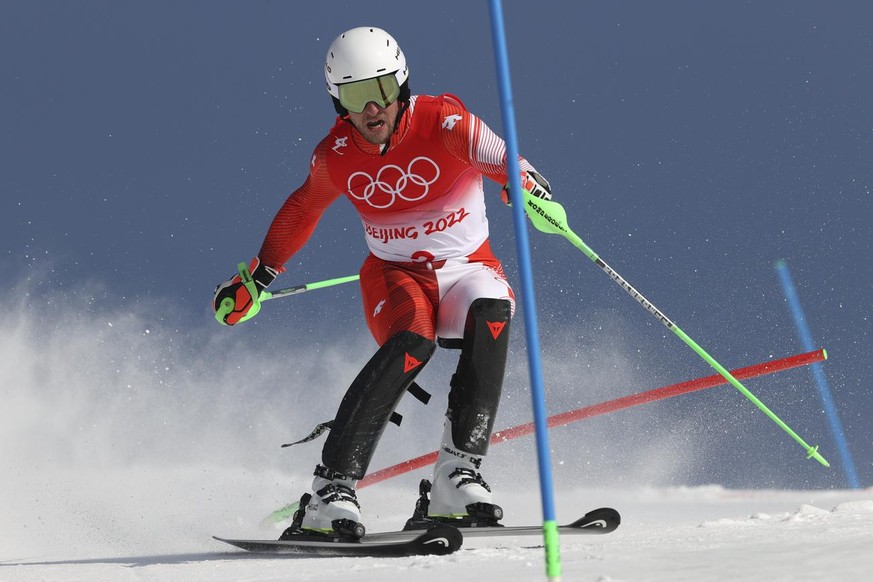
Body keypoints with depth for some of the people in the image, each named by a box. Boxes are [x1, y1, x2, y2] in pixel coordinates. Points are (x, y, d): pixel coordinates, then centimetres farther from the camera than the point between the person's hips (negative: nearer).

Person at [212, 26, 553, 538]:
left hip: (467, 266, 0)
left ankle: (458, 475, -32)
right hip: (393, 275, 0)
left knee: (493, 311, -35)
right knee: (413, 341, -35)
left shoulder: (442, 121, -15)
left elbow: (500, 157, -31)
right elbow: (302, 210, 14)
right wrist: (259, 275, 21)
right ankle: (331, 490, -33)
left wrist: (527, 183, -55)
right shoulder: (335, 157, -6)